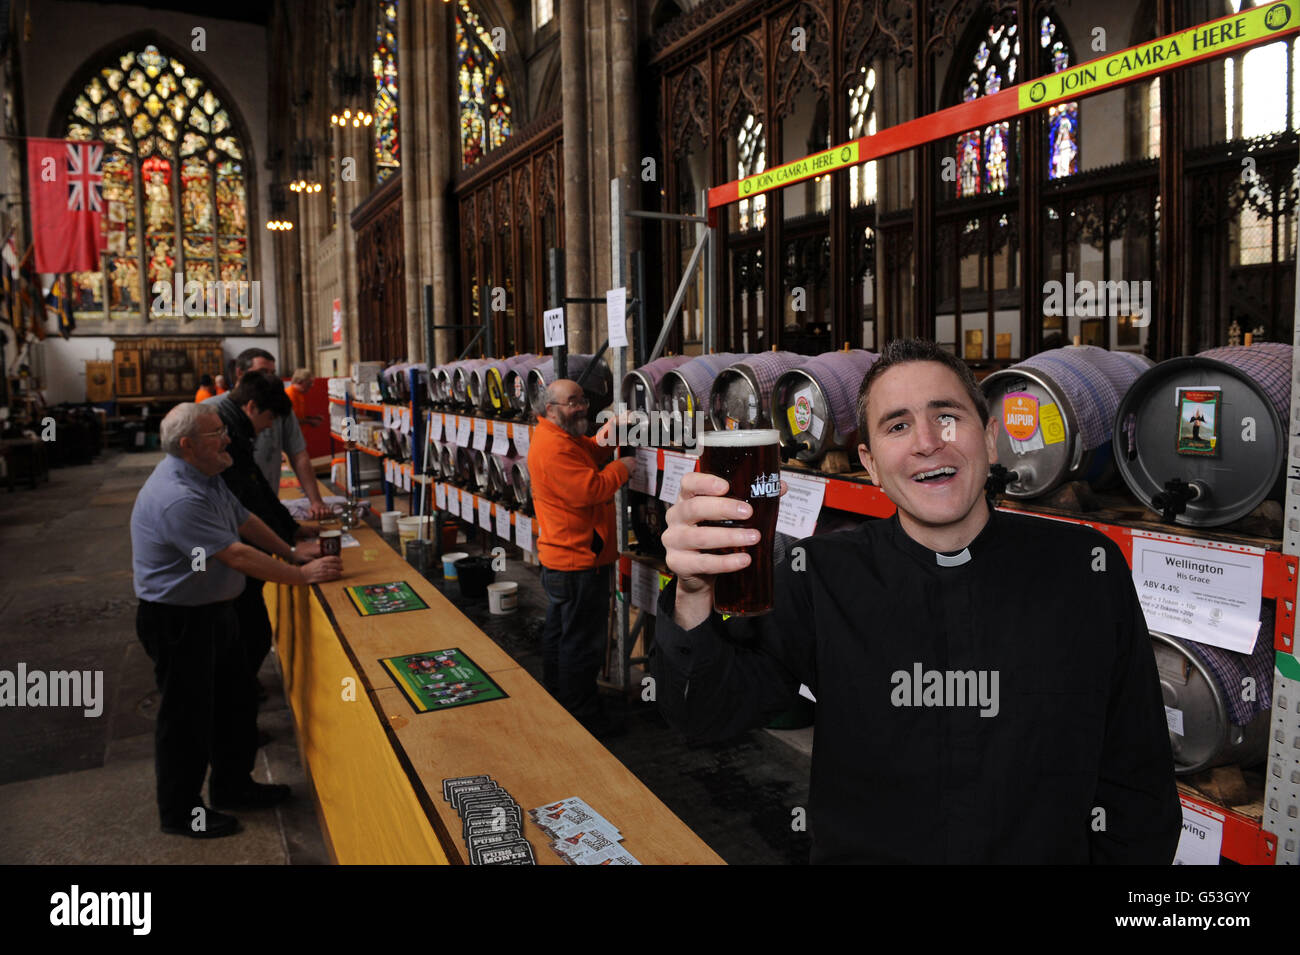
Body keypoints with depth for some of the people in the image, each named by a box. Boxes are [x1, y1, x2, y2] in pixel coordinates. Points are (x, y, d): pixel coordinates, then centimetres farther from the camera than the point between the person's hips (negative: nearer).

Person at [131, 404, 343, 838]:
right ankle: (179, 813, 26)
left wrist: (293, 554, 12)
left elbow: (245, 521, 14)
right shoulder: (177, 499, -30)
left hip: (214, 612, 10)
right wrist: (304, 574, -23)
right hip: (178, 620, -10)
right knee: (188, 718, 7)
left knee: (234, 705, 20)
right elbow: (236, 555, -30)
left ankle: (232, 786, 38)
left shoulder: (206, 475, 2)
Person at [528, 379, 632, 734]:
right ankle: (582, 716, 10)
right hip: (578, 561, -12)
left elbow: (583, 460, 19)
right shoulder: (554, 447, -22)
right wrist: (621, 468, -12)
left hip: (559, 558, 12)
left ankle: (556, 702, 36)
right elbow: (590, 490, -27)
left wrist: (599, 443, 0)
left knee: (558, 633, 21)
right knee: (582, 642, -1)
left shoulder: (560, 438, 12)